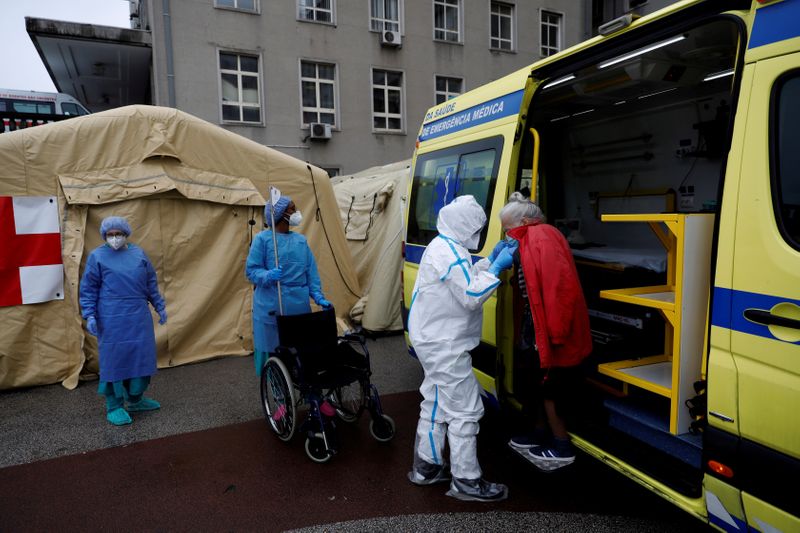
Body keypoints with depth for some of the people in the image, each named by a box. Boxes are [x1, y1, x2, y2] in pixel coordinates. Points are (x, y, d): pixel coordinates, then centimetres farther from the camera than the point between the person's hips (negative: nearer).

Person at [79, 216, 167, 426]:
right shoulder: (97, 256, -2)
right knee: (114, 358, 1)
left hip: (139, 317, 4)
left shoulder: (138, 253, 9)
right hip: (112, 318, -4)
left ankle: (135, 399, 27)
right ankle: (114, 407, 14)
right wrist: (89, 315, -8)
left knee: (141, 356, 10)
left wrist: (160, 306, 14)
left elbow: (151, 283, 14)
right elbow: (88, 289, -1)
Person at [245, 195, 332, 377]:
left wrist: (318, 296, 1)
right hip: (271, 305, -4)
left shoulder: (301, 240, 11)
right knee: (272, 347, 2)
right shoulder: (262, 238, -4)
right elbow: (251, 270, -5)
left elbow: (311, 271, 10)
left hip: (299, 304, 4)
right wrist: (268, 276, -25)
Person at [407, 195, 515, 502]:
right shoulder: (450, 253, -20)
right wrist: (497, 268, -16)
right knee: (465, 410, -2)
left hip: (434, 340, 11)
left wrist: (489, 262, 8)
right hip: (445, 345, -11)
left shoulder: (442, 247, 12)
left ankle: (426, 468, 30)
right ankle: (466, 482, 9)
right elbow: (471, 297, -23)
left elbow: (464, 281, 17)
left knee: (437, 403, 18)